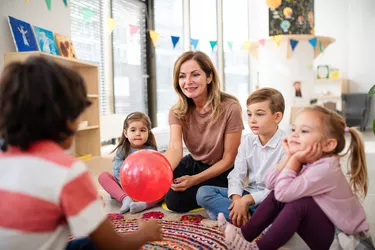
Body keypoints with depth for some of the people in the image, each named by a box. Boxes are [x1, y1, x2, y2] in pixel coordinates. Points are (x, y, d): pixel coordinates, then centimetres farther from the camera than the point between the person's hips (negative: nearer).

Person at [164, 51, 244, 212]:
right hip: (194, 164, 5)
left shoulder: (230, 108, -24)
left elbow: (228, 160, -18)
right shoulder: (177, 112, -11)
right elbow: (175, 148, -29)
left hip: (222, 172, -5)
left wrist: (195, 180, -27)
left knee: (176, 199, -20)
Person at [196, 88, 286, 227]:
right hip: (248, 194, 6)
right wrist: (237, 198, -22)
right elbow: (237, 174, -2)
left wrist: (247, 200, -24)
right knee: (203, 192, -10)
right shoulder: (247, 141, 5)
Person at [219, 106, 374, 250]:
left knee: (299, 203, -29)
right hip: (324, 229, 9)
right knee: (276, 195, -1)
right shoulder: (306, 161, -1)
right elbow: (270, 183, -4)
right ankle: (245, 234, 1)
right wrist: (289, 157, -13)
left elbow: (283, 192, -33)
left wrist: (295, 159, -24)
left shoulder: (325, 169, -27)